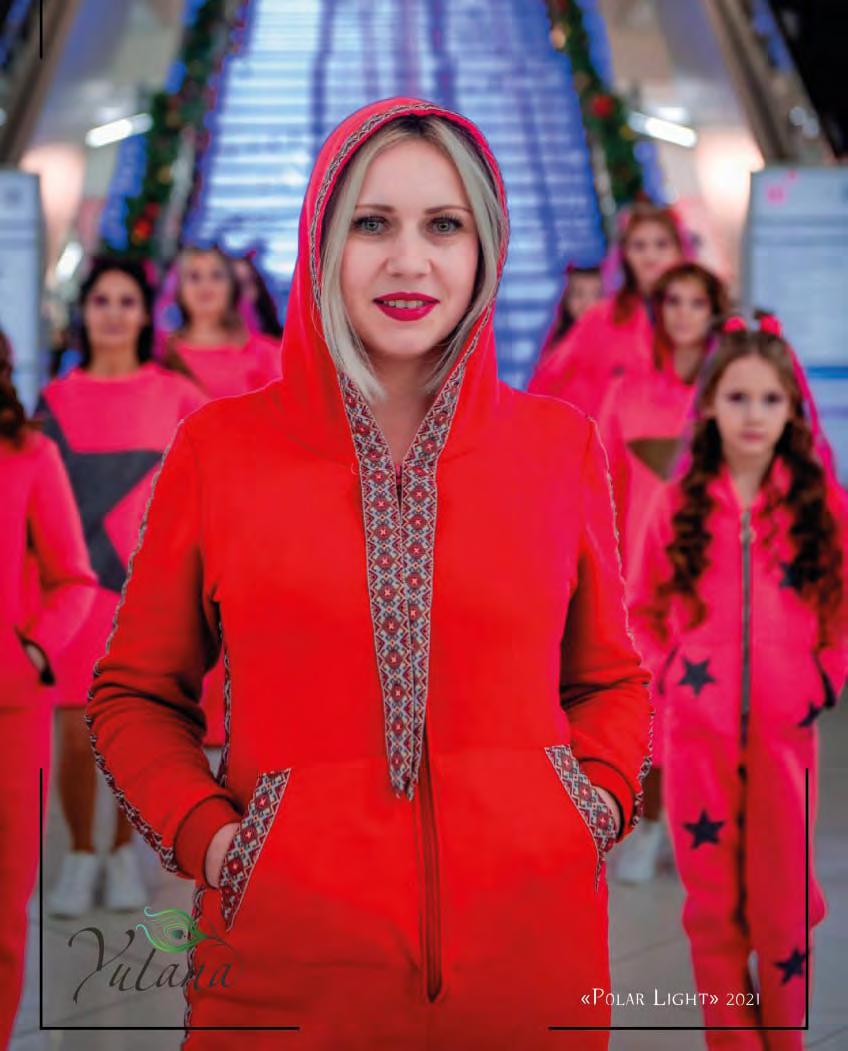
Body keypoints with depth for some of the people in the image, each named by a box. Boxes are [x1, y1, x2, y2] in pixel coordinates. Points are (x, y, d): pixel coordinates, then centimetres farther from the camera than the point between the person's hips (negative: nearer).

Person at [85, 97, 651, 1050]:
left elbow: (610, 679, 16)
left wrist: (602, 800, -1)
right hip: (289, 960, -1)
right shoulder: (219, 447, 1)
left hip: (526, 953, 2)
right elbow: (133, 693, 9)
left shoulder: (561, 445, 4)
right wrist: (203, 832, -5)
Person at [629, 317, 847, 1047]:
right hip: (696, 732, 1)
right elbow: (645, 612, 12)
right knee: (712, 903, 8)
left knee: (783, 902, 5)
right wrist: (669, 675, 0)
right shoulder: (678, 504, 2)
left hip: (787, 733, -1)